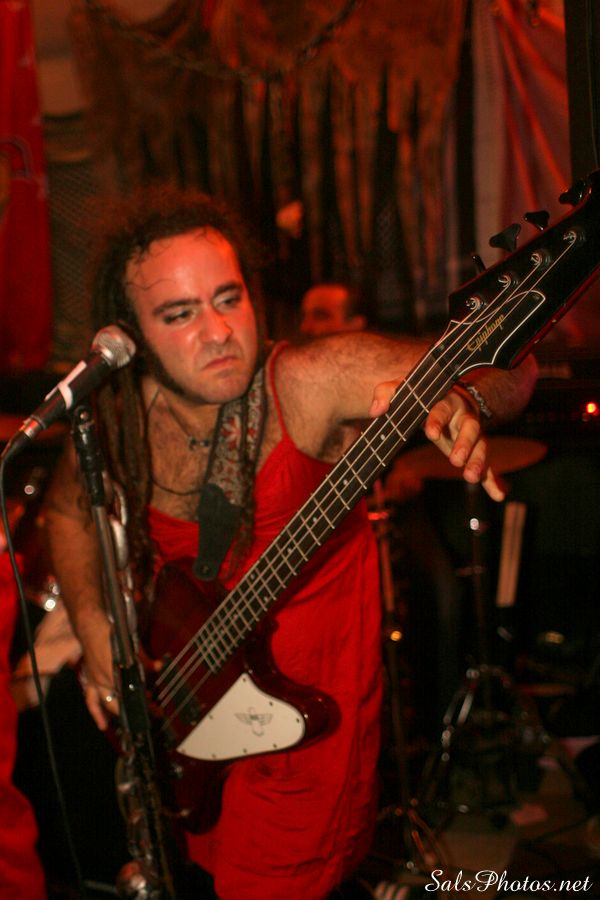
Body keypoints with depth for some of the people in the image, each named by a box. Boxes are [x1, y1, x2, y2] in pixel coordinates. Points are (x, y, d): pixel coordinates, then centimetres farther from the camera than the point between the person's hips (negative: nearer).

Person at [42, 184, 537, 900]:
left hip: (308, 700, -4)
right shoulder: (114, 419, -12)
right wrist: (95, 632, -2)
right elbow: (69, 507, 10)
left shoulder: (312, 383, -25)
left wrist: (463, 403, -51)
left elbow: (509, 370, -28)